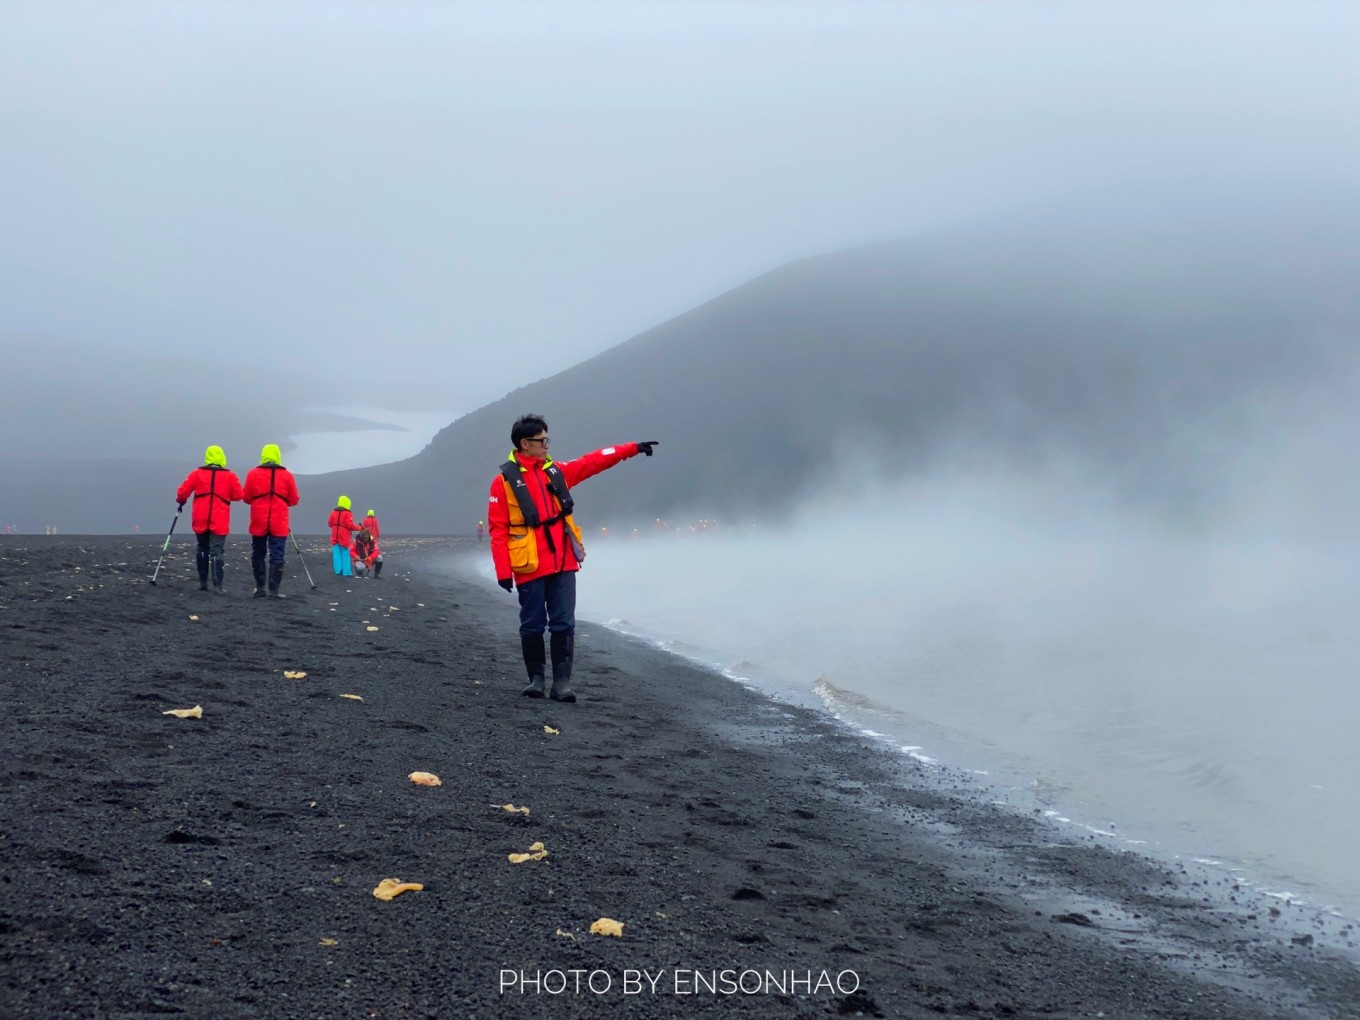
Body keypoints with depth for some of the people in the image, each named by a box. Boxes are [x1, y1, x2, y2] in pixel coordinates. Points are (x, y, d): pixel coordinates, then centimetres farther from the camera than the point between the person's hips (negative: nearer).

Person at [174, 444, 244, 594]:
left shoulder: (197, 474, 1)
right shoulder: (230, 476, -1)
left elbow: (182, 492, -1)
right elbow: (238, 495, -2)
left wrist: (180, 501, 21)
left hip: (200, 520, 2)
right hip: (219, 522, -2)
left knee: (202, 549, 19)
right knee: (217, 552, -6)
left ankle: (202, 582, 22)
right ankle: (217, 586, -19)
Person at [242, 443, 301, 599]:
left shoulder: (253, 474, 1)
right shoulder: (287, 475, 0)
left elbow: (247, 498, 4)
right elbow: (293, 500, 3)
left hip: (258, 523, 1)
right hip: (279, 524, -1)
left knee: (258, 554, 12)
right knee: (277, 556, -1)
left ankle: (260, 588, 11)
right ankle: (274, 589, -9)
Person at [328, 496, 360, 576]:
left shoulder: (333, 512, 5)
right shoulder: (347, 514, -12)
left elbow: (329, 523, 9)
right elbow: (350, 525, -17)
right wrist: (358, 528, -2)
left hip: (335, 537, 5)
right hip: (344, 538, -5)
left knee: (336, 554, 5)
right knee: (345, 554, -1)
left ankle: (338, 571, 2)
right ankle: (346, 572, -2)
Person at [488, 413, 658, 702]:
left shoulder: (557, 471, 12)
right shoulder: (505, 481, -3)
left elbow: (594, 461, 17)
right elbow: (498, 530, -5)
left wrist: (633, 448, 13)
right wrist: (503, 571, -10)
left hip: (563, 564, 4)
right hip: (529, 567, -4)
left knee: (563, 624, 0)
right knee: (533, 625, 4)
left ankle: (562, 682, 2)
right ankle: (536, 678, 18)